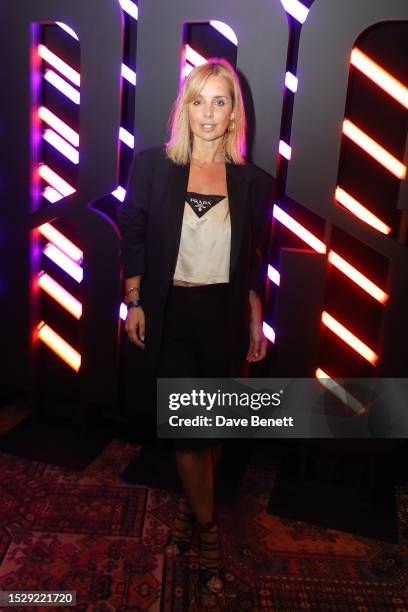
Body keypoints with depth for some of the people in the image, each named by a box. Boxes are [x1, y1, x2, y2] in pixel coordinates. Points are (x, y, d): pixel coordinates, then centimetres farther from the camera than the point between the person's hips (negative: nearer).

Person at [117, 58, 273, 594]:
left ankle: (189, 508, 38)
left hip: (224, 316, 2)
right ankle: (208, 530, 24)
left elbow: (255, 263, 6)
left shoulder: (253, 182, 1)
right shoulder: (153, 167, -2)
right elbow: (133, 239, 3)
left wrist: (256, 323, 6)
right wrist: (134, 302, -1)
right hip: (170, 314, -1)